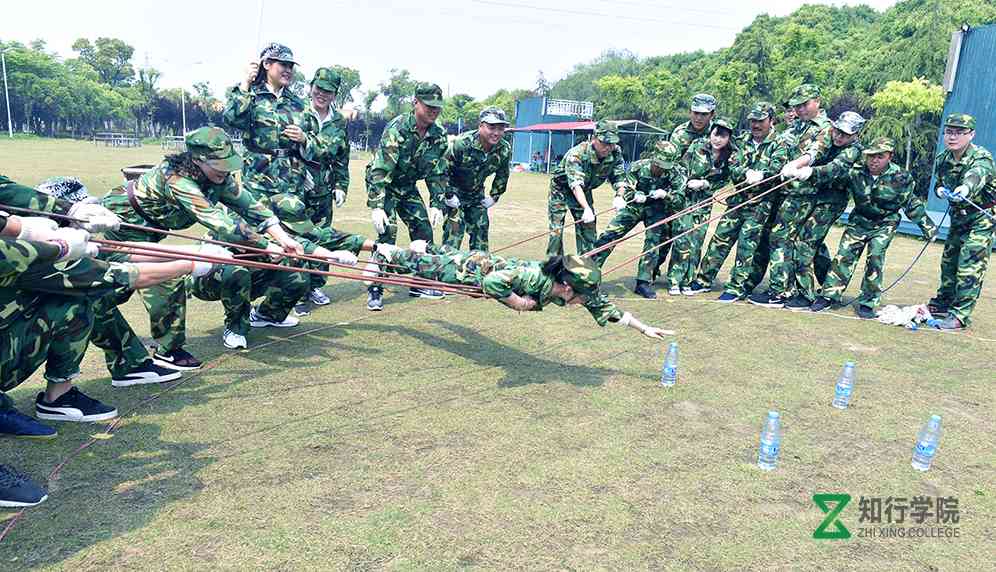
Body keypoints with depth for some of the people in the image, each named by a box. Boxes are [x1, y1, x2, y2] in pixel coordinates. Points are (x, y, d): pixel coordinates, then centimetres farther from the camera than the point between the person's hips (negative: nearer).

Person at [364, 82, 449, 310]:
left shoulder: (439, 135, -9)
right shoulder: (397, 128, -27)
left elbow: (438, 173, -1)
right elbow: (380, 170, -32)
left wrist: (436, 204, -8)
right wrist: (376, 206, -38)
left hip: (408, 186, 6)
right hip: (382, 184, -6)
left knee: (424, 230, 3)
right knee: (387, 231, -19)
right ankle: (375, 289, -12)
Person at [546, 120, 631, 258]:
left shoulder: (616, 153, -19)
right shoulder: (577, 153, -36)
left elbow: (620, 178, -14)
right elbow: (575, 184, -47)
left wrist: (619, 196, -37)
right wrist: (586, 208, -62)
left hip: (584, 191, 5)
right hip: (561, 190, -5)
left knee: (588, 229, 3)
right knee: (556, 230, -10)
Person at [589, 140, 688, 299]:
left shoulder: (677, 172, -17)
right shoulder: (638, 166, -16)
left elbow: (680, 199, -15)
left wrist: (666, 195, -35)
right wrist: (635, 195, -27)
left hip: (658, 209, 0)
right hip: (634, 205, 0)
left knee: (655, 240, -18)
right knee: (608, 235, -9)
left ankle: (643, 282, -7)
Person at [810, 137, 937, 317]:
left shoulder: (900, 177, -14)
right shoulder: (856, 172, -13)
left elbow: (912, 204, -3)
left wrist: (927, 226, 4)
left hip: (884, 224, -2)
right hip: (859, 221, 2)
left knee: (875, 258, -11)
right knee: (844, 255, -3)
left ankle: (868, 302, 0)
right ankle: (829, 295, 5)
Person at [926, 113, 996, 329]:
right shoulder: (942, 159, -3)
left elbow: (976, 174, -47)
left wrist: (966, 188, -69)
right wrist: (940, 189, -13)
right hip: (958, 214, 7)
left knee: (970, 266, -11)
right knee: (948, 260, 15)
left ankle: (960, 314, -6)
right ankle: (943, 302, 32)